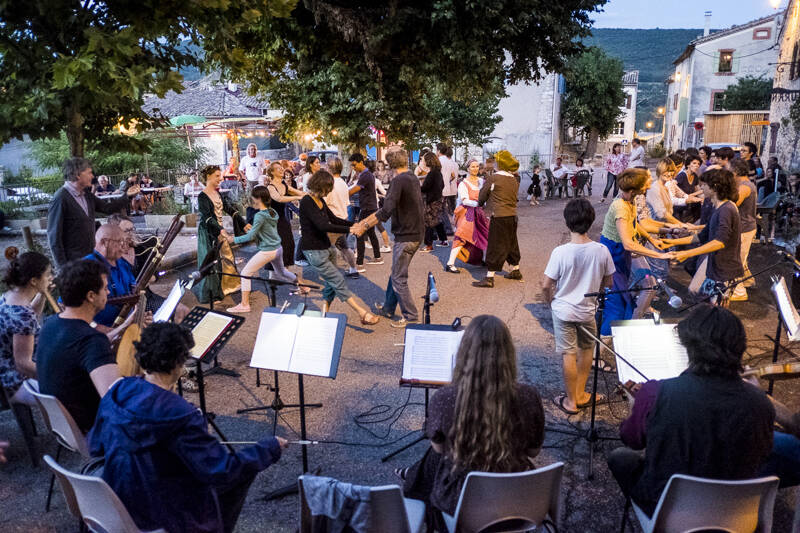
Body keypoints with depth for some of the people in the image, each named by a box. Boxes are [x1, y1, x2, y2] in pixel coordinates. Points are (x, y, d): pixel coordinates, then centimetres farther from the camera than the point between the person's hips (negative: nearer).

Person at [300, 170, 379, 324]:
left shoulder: (320, 200, 9)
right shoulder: (307, 202, -18)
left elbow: (333, 219, 17)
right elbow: (322, 226, -26)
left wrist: (354, 224, 4)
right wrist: (348, 230, -26)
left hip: (326, 247, 9)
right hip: (314, 251, -9)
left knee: (332, 283, 10)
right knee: (338, 280, -9)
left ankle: (325, 312, 24)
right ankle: (363, 314, -10)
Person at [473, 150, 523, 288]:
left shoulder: (493, 178, -11)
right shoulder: (514, 180, 8)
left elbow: (482, 195, 0)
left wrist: (480, 203, 23)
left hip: (499, 217, -7)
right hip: (512, 216, 7)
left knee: (495, 246, -5)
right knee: (511, 243, 20)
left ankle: (489, 278, -3)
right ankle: (515, 271, 33)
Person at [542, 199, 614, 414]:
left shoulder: (560, 252, -22)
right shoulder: (602, 251, -13)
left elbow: (546, 286, -15)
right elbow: (608, 283, 0)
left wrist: (551, 302, 5)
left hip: (563, 310, -3)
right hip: (588, 310, 3)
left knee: (569, 355, 9)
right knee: (586, 350, 23)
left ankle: (571, 401, 22)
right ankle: (580, 394, 35)